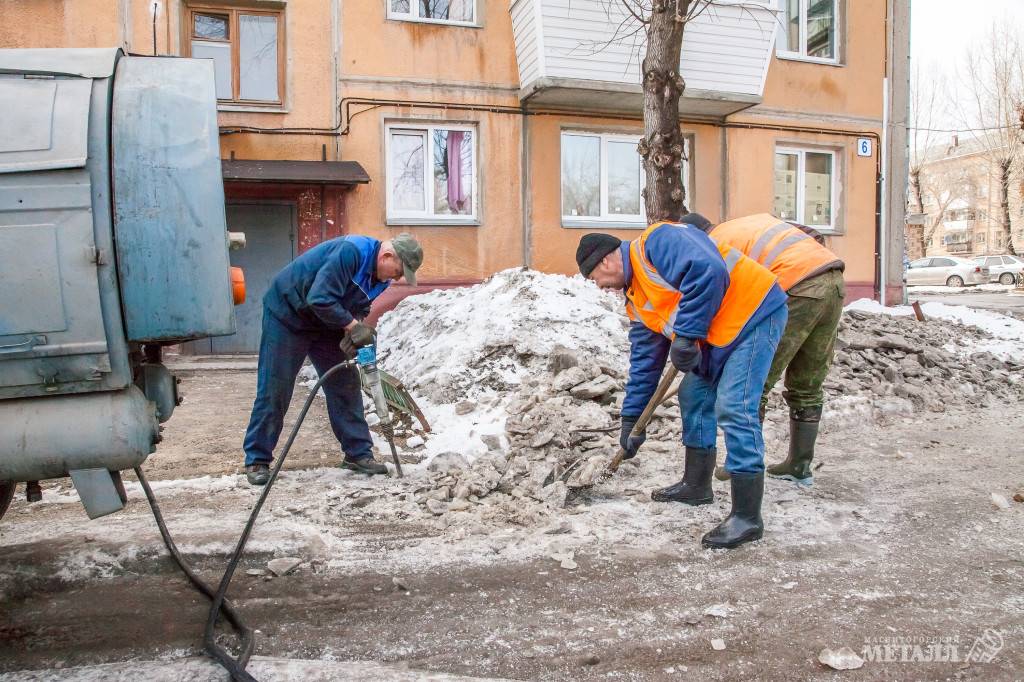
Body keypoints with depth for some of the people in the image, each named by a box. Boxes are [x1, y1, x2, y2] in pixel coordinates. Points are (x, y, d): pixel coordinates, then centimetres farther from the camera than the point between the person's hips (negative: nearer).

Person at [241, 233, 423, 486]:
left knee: (345, 384, 3)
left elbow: (357, 311, 3)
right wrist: (353, 326, -31)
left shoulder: (378, 276, -4)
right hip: (286, 315, -8)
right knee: (274, 390, -4)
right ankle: (257, 460, 8)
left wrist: (353, 337, -17)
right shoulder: (350, 251, -31)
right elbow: (320, 300, -36)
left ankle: (358, 453, 12)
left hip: (325, 323, 8)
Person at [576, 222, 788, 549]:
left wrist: (686, 335, -25)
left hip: (754, 314, -10)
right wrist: (631, 419, 16)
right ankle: (696, 485, 31)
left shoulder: (656, 242, -16)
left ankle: (747, 516, -9)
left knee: (733, 408, -16)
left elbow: (709, 271, -31)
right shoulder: (637, 300, 13)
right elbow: (645, 358, 16)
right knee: (694, 397, 15)